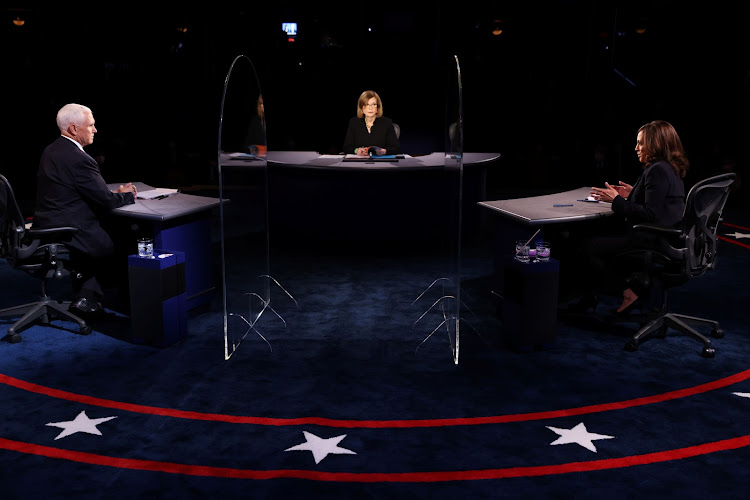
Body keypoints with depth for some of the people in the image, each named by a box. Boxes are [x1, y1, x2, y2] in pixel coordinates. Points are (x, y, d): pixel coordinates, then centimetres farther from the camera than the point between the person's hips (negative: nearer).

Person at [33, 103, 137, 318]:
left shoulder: (50, 151, 11)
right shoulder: (79, 159, -20)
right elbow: (106, 202, -15)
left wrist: (113, 193, 8)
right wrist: (127, 195, 4)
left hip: (45, 229, 9)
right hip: (69, 235, -9)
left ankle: (85, 300, 19)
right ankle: (88, 298, 20)